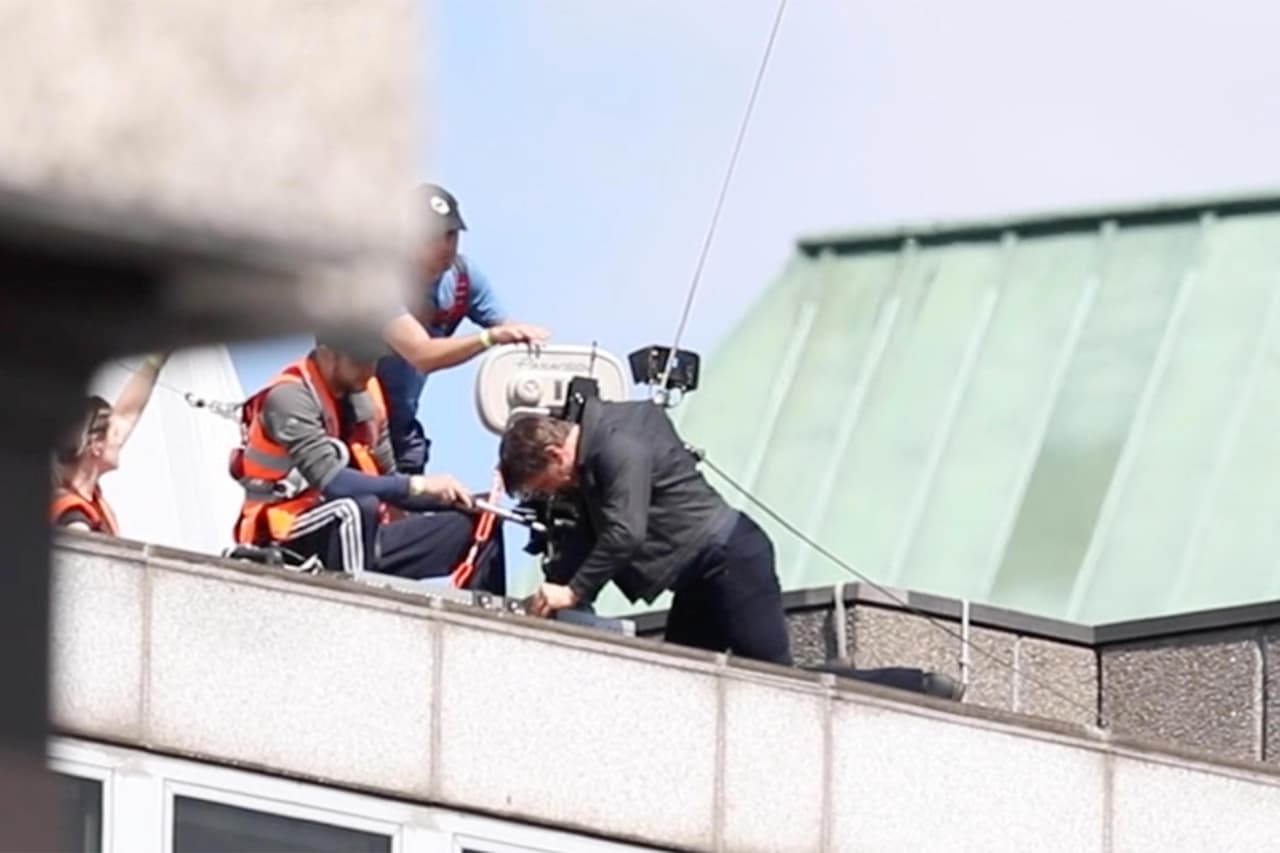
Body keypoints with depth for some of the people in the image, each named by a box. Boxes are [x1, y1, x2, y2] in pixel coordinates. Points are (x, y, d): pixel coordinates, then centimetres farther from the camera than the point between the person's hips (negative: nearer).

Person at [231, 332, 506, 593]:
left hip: (357, 539, 8)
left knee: (475, 526, -3)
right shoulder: (290, 398, -17)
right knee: (358, 508, -38)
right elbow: (331, 481, -28)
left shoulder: (365, 395, 6)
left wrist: (448, 494, -8)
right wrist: (417, 485, -28)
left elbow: (387, 478, 9)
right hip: (290, 542, -8)